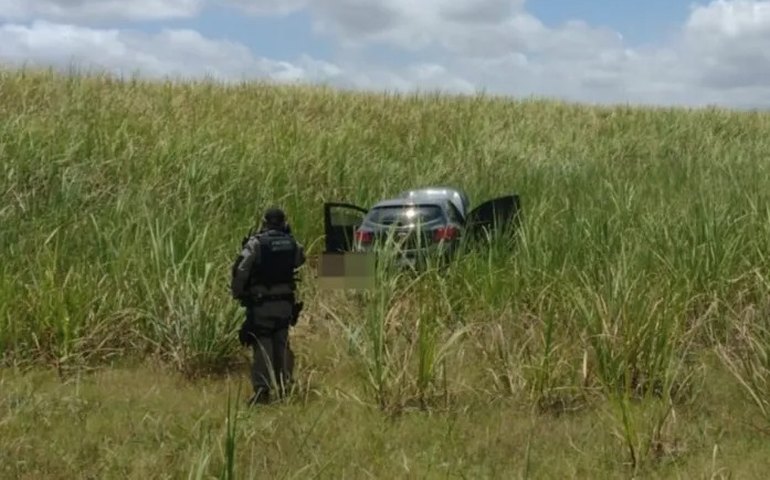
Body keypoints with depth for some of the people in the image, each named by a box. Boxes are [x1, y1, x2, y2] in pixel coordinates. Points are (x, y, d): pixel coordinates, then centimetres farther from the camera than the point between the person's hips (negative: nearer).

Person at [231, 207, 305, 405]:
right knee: (282, 345, 17)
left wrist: (237, 293, -1)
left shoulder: (256, 243, -11)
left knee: (262, 345, 1)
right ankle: (285, 386, 23)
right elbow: (300, 258, 20)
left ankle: (262, 389, -7)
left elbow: (240, 270, -15)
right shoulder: (292, 244, 0)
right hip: (285, 303, 4)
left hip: (260, 304, -3)